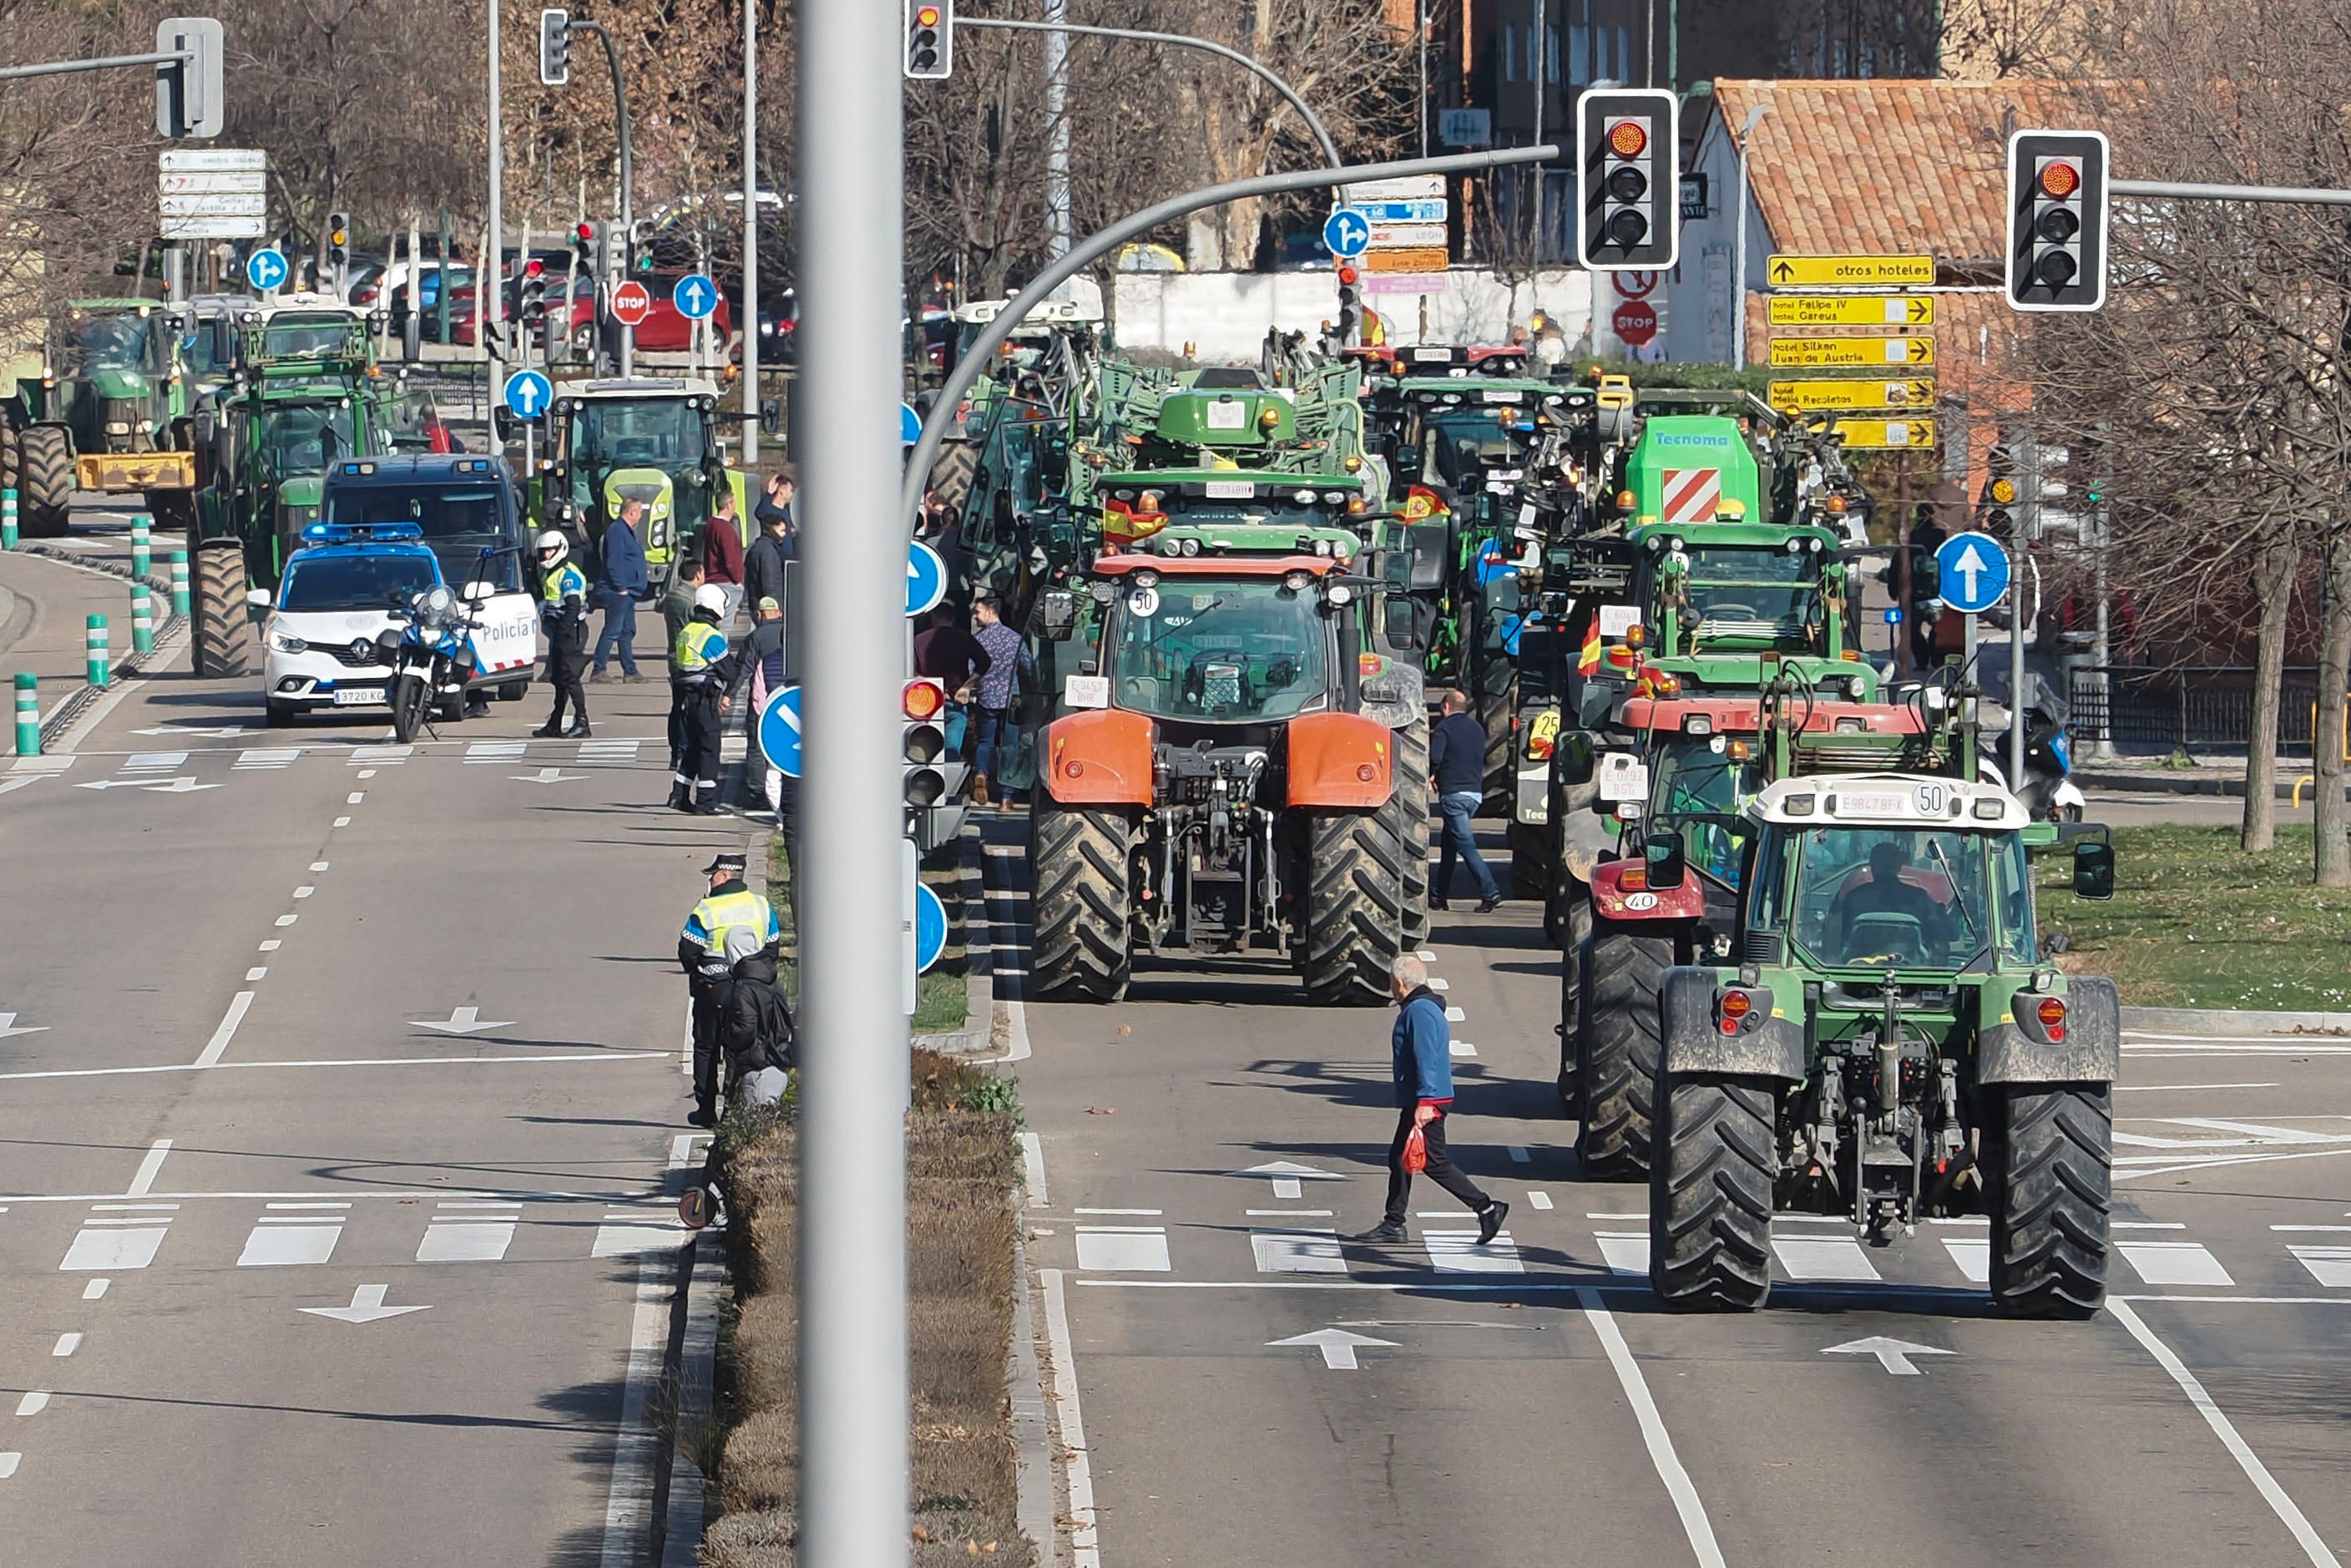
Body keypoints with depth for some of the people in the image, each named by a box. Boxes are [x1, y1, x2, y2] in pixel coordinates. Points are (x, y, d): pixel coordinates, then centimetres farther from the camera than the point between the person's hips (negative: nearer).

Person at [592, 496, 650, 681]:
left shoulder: (627, 531, 18)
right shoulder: (617, 530, -14)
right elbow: (614, 562, -20)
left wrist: (645, 582, 23)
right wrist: (621, 587, -21)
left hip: (627, 591, 11)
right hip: (618, 591, -11)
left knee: (627, 632, 12)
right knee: (612, 631, -11)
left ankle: (630, 671, 16)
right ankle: (598, 671, -11)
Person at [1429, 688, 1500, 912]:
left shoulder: (1444, 728, -7)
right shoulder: (1477, 729, 16)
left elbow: (1435, 757, -20)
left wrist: (1431, 775, 1)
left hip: (1453, 793, -8)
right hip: (1476, 792, 8)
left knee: (1465, 844, -10)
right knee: (1449, 842, 18)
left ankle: (1490, 892, -22)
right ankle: (1440, 895, 23)